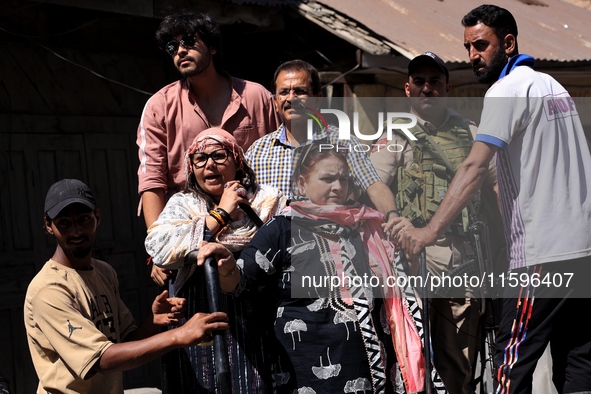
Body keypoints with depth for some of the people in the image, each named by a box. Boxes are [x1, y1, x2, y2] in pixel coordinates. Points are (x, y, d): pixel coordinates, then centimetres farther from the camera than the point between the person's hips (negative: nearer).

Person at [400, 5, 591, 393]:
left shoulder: (507, 90, -8)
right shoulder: (553, 85, 19)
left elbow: (475, 168, -19)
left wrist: (430, 231, -21)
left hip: (543, 251, -9)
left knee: (513, 361, -6)